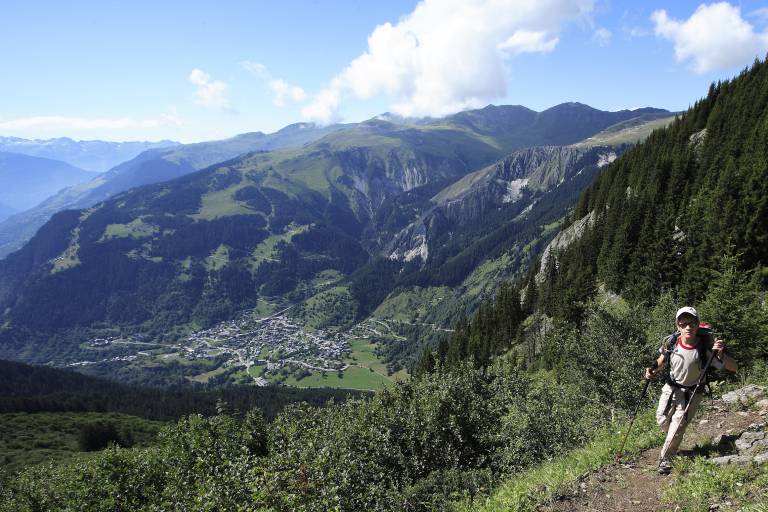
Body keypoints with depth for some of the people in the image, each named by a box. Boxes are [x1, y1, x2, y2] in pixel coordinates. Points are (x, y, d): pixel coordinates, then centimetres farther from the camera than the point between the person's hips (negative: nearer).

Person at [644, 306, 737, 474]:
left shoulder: (705, 348, -26)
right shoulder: (671, 342, -18)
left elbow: (733, 368, -23)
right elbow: (662, 362, 3)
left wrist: (721, 355, -43)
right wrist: (654, 370, -17)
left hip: (692, 393, -3)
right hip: (671, 388, 3)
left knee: (677, 427, -5)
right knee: (662, 420, 10)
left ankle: (665, 459, 18)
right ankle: (673, 441, 46)